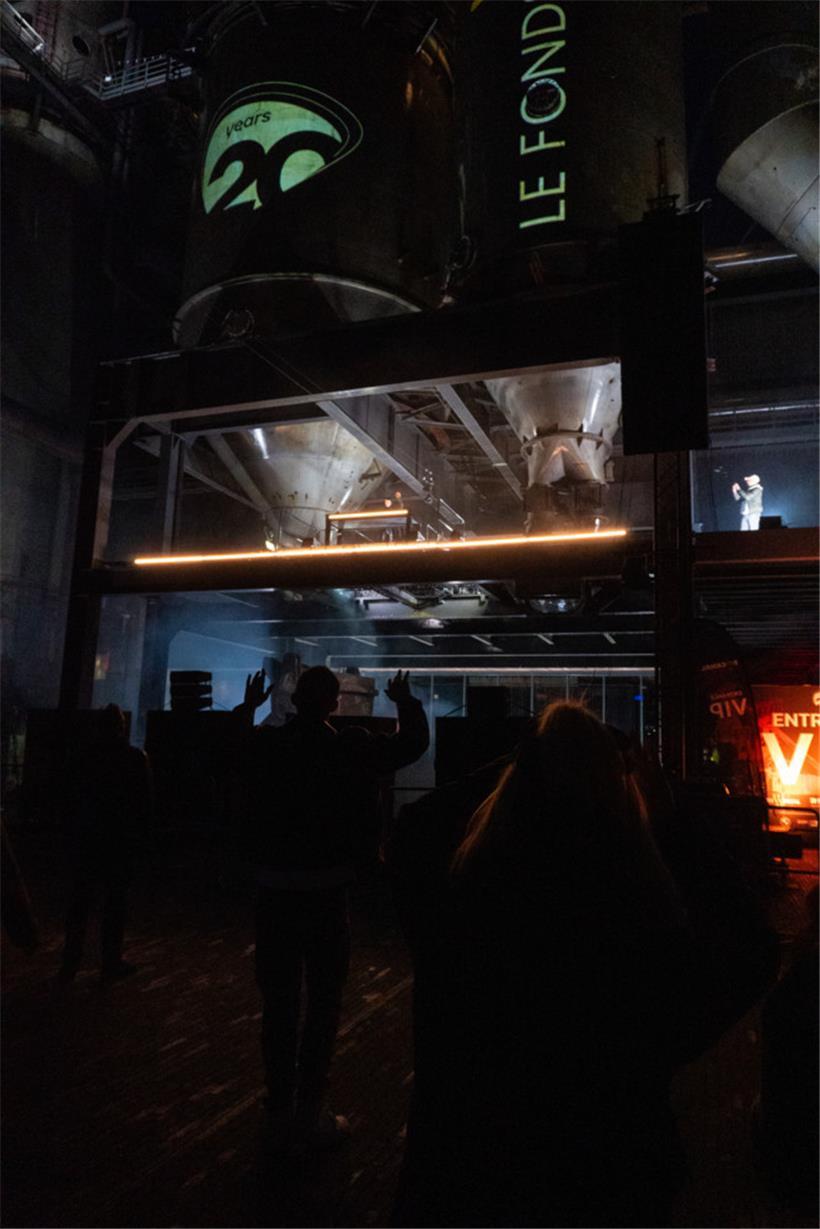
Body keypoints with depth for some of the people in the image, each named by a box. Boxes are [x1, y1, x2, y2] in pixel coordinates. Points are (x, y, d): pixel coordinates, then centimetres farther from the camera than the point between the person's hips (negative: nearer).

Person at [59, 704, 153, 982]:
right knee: (115, 902, 5)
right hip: (120, 840, -3)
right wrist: (140, 835, 3)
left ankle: (70, 964, 17)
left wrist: (71, 834, 12)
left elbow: (70, 799, 6)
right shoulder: (135, 757, -7)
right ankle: (111, 963, 9)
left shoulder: (81, 756, 2)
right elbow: (145, 802, -6)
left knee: (79, 901, 12)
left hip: (84, 838, 3)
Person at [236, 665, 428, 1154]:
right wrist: (405, 702, 18)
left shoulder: (265, 745, -4)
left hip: (274, 893, 3)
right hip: (327, 893, -3)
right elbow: (412, 743, 2)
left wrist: (247, 707, 30)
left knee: (279, 1004, 13)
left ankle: (280, 1114, 24)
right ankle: (310, 1113, 18)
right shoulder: (351, 749, -10)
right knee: (323, 1004, 11)